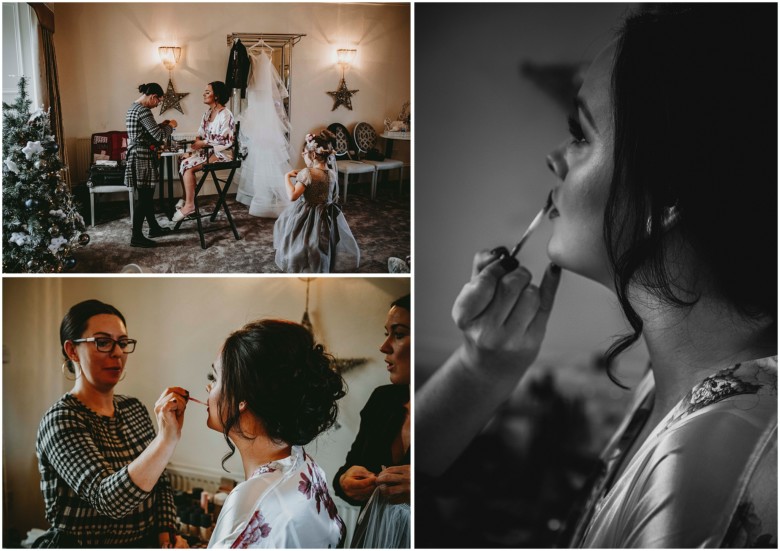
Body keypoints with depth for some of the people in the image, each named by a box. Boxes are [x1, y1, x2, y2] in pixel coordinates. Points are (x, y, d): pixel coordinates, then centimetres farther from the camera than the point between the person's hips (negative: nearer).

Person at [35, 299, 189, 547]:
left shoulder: (134, 408, 7)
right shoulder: (61, 421, -13)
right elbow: (108, 499, -26)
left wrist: (166, 532, -2)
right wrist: (167, 438, -35)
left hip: (147, 543, 5)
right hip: (85, 544, -5)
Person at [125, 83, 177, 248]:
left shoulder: (133, 108, 13)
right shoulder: (143, 110, -18)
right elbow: (159, 136, -21)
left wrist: (160, 125, 16)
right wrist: (170, 126, -4)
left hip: (135, 156, 10)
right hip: (143, 158, -10)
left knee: (146, 196, 19)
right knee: (144, 199, -4)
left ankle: (154, 228, 31)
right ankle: (136, 237, -1)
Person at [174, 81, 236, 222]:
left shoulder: (225, 115, -16)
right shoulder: (208, 113, 11)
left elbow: (226, 141, -20)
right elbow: (201, 135, 14)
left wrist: (203, 143, -17)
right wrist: (196, 143, -6)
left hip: (221, 154, -8)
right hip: (209, 150, 8)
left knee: (188, 165, -21)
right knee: (183, 160, -9)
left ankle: (189, 204, -16)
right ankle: (186, 198, -6)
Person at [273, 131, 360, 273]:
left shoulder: (307, 173, -22)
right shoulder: (333, 174, -2)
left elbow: (292, 196, -30)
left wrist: (287, 177, -14)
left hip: (307, 217, -5)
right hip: (327, 217, 5)